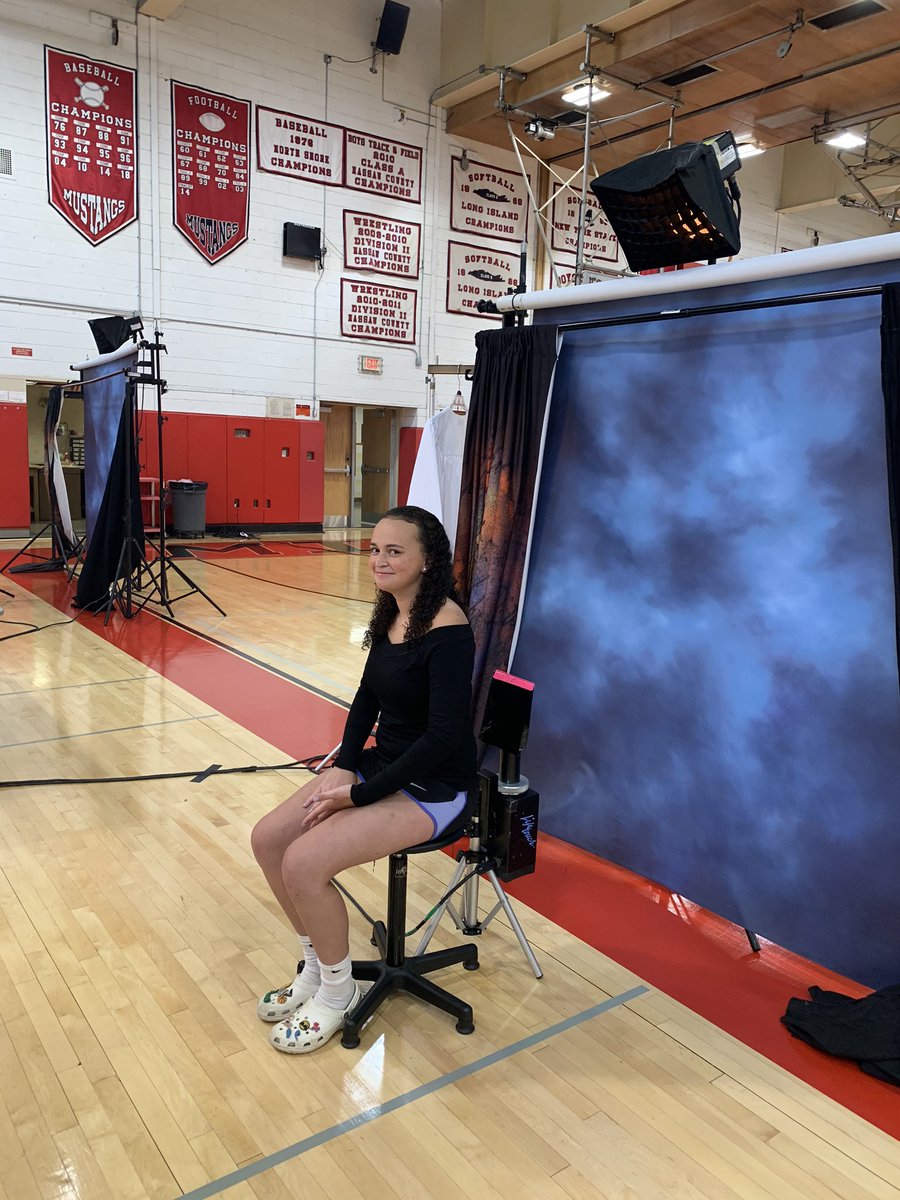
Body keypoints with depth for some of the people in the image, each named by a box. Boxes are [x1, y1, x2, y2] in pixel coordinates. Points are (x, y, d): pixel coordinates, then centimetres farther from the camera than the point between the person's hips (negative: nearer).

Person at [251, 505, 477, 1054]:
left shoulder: (446, 625, -22)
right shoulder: (390, 613, 3)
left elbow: (444, 737, -25)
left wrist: (359, 794, -19)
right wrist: (343, 768, -2)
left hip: (433, 786, -8)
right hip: (380, 761, 8)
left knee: (304, 862, -19)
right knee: (268, 839, -2)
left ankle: (338, 990, 8)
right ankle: (316, 967, 18)